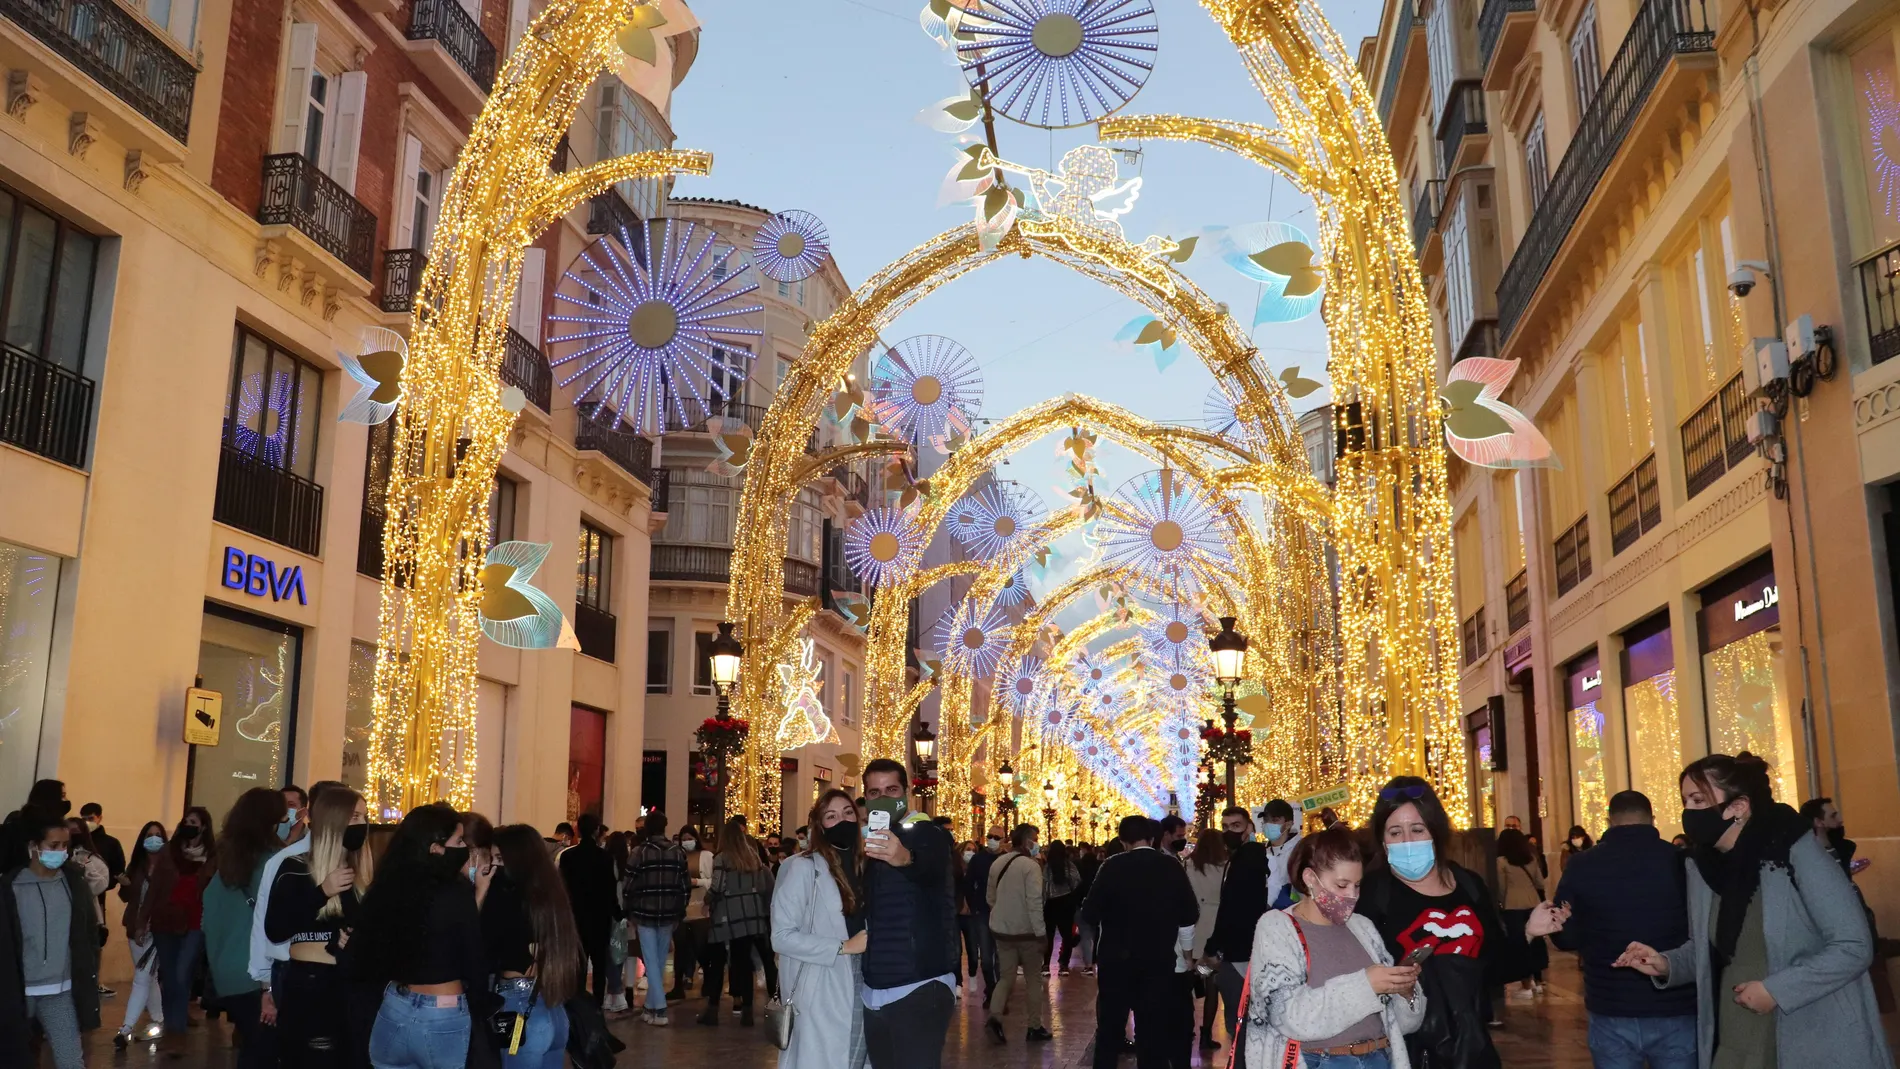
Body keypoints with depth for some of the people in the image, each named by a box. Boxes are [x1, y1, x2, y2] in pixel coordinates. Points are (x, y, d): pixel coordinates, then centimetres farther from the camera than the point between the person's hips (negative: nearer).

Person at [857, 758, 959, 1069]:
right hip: (874, 990, 6)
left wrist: (906, 859, -53)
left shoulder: (927, 835, -7)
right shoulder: (867, 841, 13)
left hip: (920, 987, -6)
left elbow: (932, 868, -32)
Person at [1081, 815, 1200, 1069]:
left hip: (1116, 958, -1)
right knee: (1153, 1030, 10)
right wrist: (1187, 951, 19)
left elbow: (1090, 913, -10)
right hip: (1159, 959, 1)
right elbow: (1190, 914, 4)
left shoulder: (1112, 866, -10)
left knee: (1109, 1028, 13)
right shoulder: (1172, 866, -3)